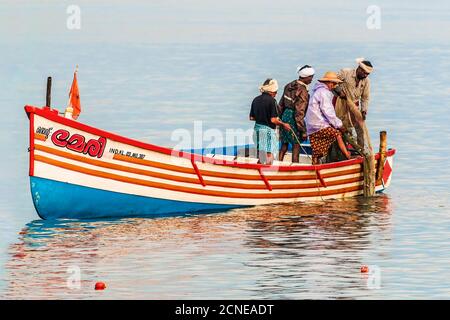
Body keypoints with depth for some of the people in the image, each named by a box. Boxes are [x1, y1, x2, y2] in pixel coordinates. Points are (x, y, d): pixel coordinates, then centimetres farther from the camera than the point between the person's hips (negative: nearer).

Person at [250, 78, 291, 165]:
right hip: (268, 130, -7)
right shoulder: (271, 100, -14)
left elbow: (252, 117, 9)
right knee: (269, 155, -1)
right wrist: (283, 124, -3)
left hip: (257, 128, 7)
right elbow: (273, 120, -18)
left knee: (260, 154, 18)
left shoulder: (256, 100, 6)